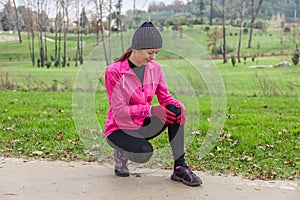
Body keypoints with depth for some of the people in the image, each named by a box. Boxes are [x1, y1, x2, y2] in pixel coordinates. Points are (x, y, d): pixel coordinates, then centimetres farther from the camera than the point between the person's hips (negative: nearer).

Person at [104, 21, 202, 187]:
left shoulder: (155, 68, -1)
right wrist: (150, 110, -33)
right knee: (145, 153, -34)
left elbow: (165, 97, 1)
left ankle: (180, 168, -19)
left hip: (144, 126, 5)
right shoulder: (114, 71, -18)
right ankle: (121, 153, 3)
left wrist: (179, 106, -23)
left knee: (174, 110, -22)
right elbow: (119, 111, -21)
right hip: (119, 129, -5)